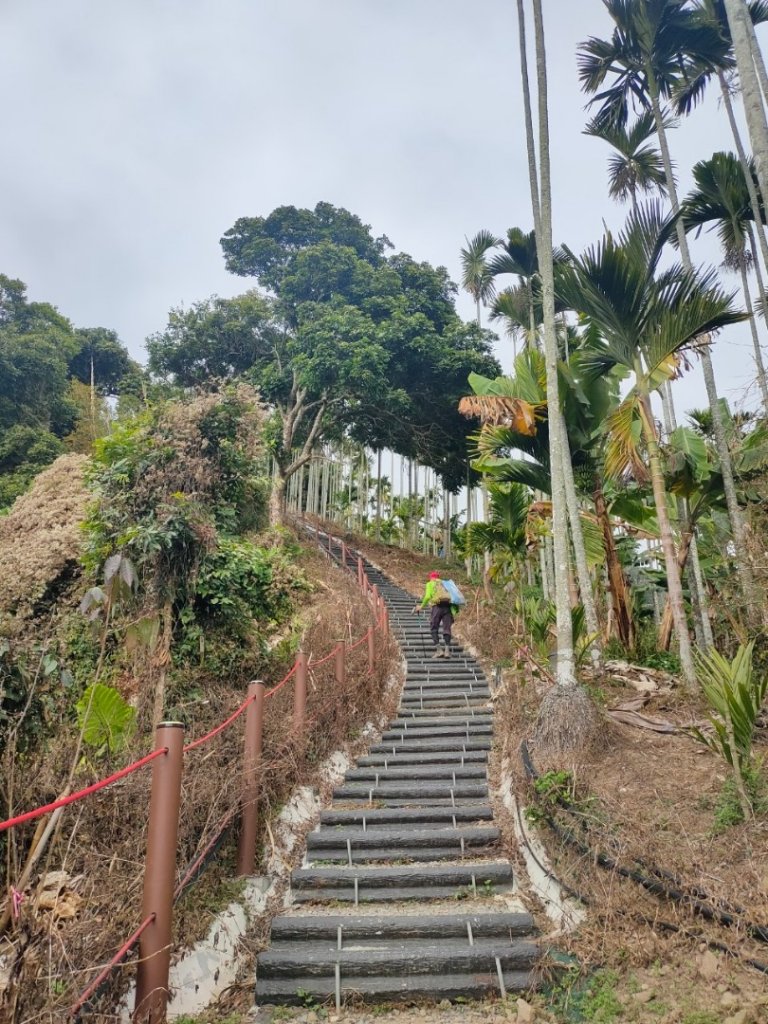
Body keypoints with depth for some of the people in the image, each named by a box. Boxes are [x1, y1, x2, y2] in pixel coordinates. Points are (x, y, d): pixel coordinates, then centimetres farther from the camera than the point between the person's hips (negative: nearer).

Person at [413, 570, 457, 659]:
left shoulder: (430, 584, 15)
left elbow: (428, 596, -2)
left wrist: (421, 606, 9)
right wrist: (454, 609, 17)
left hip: (437, 606, -4)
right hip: (448, 606, 4)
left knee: (434, 629, 5)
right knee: (446, 629, 5)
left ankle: (438, 650, -3)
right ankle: (447, 650, -3)